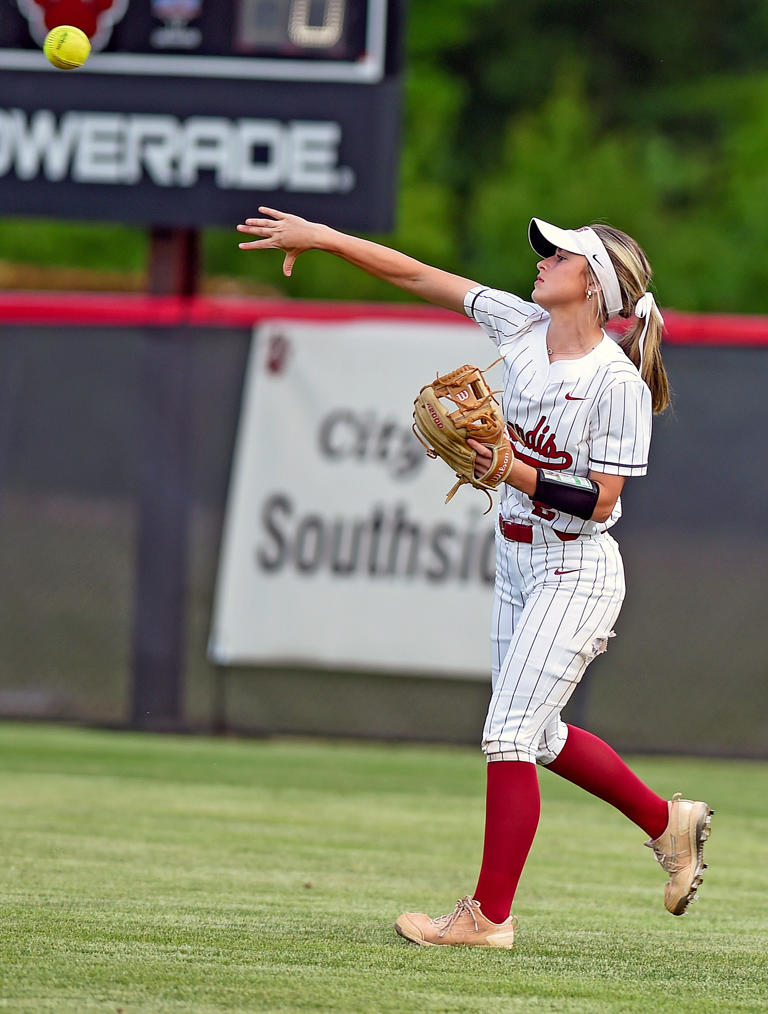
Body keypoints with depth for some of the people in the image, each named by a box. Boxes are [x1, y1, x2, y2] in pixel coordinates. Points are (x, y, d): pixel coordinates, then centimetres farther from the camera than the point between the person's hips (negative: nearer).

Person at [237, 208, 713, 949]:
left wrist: (516, 474, -29)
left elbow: (600, 501, -20)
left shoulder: (618, 382, -19)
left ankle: (489, 915, -9)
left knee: (511, 733, -13)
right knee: (539, 737, 16)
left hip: (576, 569, -8)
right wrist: (321, 237, -1)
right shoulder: (522, 327, 1)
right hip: (516, 559, 8)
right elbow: (416, 276, 2)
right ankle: (667, 823, 35)